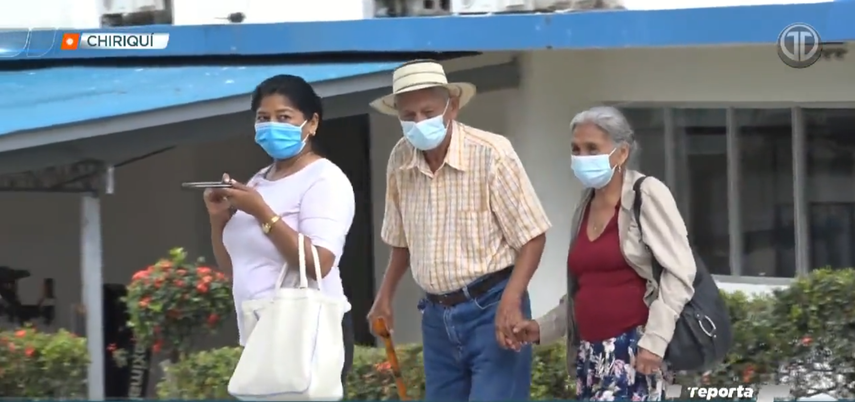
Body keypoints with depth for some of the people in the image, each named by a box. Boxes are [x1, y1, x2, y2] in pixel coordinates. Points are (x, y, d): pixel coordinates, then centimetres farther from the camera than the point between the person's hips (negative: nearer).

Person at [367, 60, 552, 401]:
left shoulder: (490, 152, -14)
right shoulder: (400, 160, 2)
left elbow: (531, 235, -12)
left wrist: (510, 302, -22)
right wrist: (385, 295, 13)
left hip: (490, 308, -6)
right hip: (437, 315, 6)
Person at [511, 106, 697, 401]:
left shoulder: (647, 194, -5)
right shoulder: (585, 208, 16)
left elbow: (679, 272, -12)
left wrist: (654, 340, -19)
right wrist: (542, 328, 12)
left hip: (635, 349, -8)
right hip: (592, 354, 8)